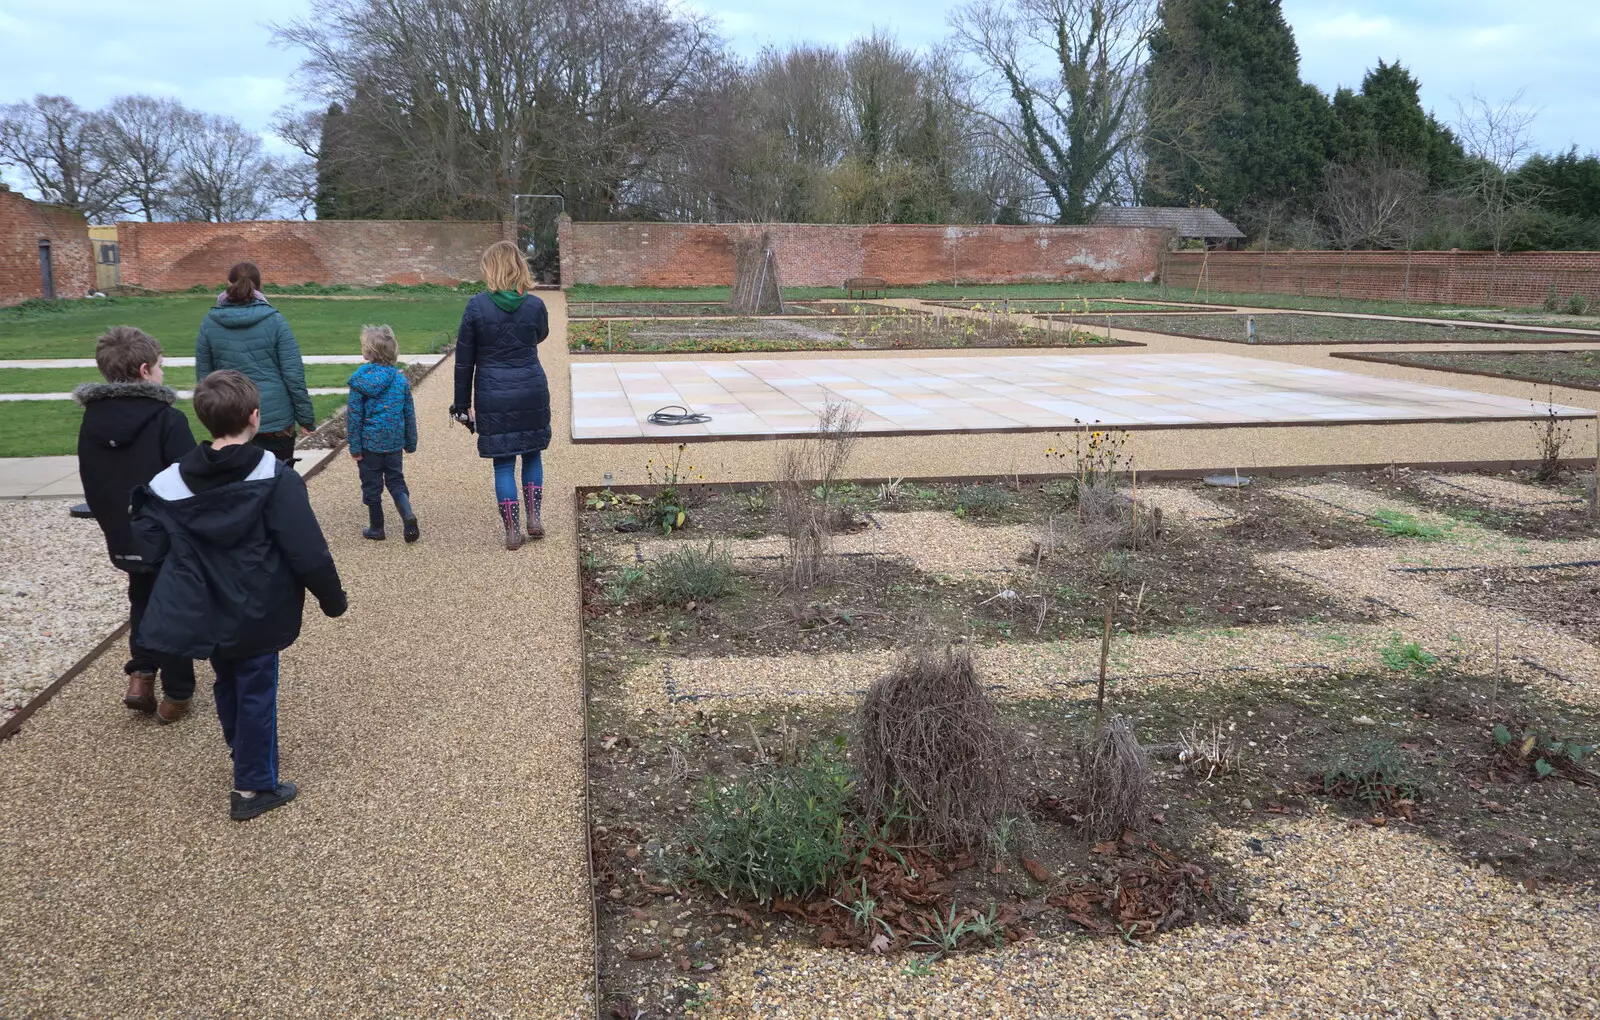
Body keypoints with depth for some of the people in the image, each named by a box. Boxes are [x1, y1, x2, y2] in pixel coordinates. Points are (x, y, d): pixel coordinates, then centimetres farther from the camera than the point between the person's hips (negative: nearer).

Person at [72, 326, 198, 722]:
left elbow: (91, 487, 7)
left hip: (125, 539, 5)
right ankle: (176, 695, 16)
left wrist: (112, 525, 19)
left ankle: (140, 675, 12)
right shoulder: (168, 420, -19)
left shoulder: (91, 421, -1)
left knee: (142, 603, 25)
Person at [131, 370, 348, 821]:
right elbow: (307, 551, -19)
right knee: (256, 692, 8)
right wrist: (333, 598, -6)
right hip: (256, 614, -5)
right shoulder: (274, 478, -19)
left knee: (228, 686, 24)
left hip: (207, 611, 5)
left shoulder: (171, 481, -6)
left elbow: (149, 548, -3)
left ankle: (245, 761, 44)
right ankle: (253, 787, 16)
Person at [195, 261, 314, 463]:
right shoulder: (275, 321, -7)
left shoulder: (210, 323, 1)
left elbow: (203, 375, 7)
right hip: (276, 419, -2)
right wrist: (305, 417, -2)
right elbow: (294, 374, -9)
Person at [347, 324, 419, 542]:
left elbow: (354, 416, -10)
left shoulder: (360, 380, -12)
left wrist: (355, 446, -3)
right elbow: (409, 413, 4)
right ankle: (408, 516, -10)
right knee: (396, 481, 14)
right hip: (394, 442, 3)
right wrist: (411, 442, 14)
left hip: (370, 443, -3)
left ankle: (376, 527, 21)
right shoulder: (400, 378, -3)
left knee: (372, 485, 11)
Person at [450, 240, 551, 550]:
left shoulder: (476, 306, -8)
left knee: (503, 464, 7)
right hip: (532, 393, 1)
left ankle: (512, 531, 11)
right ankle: (534, 518, 19)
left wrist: (463, 403, 5)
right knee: (532, 455, 19)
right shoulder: (534, 305, -5)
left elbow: (464, 359, -3)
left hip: (493, 398, -1)